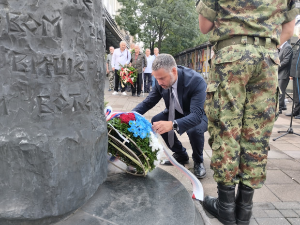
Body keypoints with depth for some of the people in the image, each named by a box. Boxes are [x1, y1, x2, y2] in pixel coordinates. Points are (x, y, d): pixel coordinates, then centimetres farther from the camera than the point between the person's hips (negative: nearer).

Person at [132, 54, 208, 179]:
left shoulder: (196, 81, -35)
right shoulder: (161, 82, -17)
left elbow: (197, 115, -42)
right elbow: (148, 102, -6)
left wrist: (173, 124, -61)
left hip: (199, 115, -5)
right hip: (178, 112, 6)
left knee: (194, 130, -35)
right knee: (156, 121, -15)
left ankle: (198, 161, -1)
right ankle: (181, 155, 7)